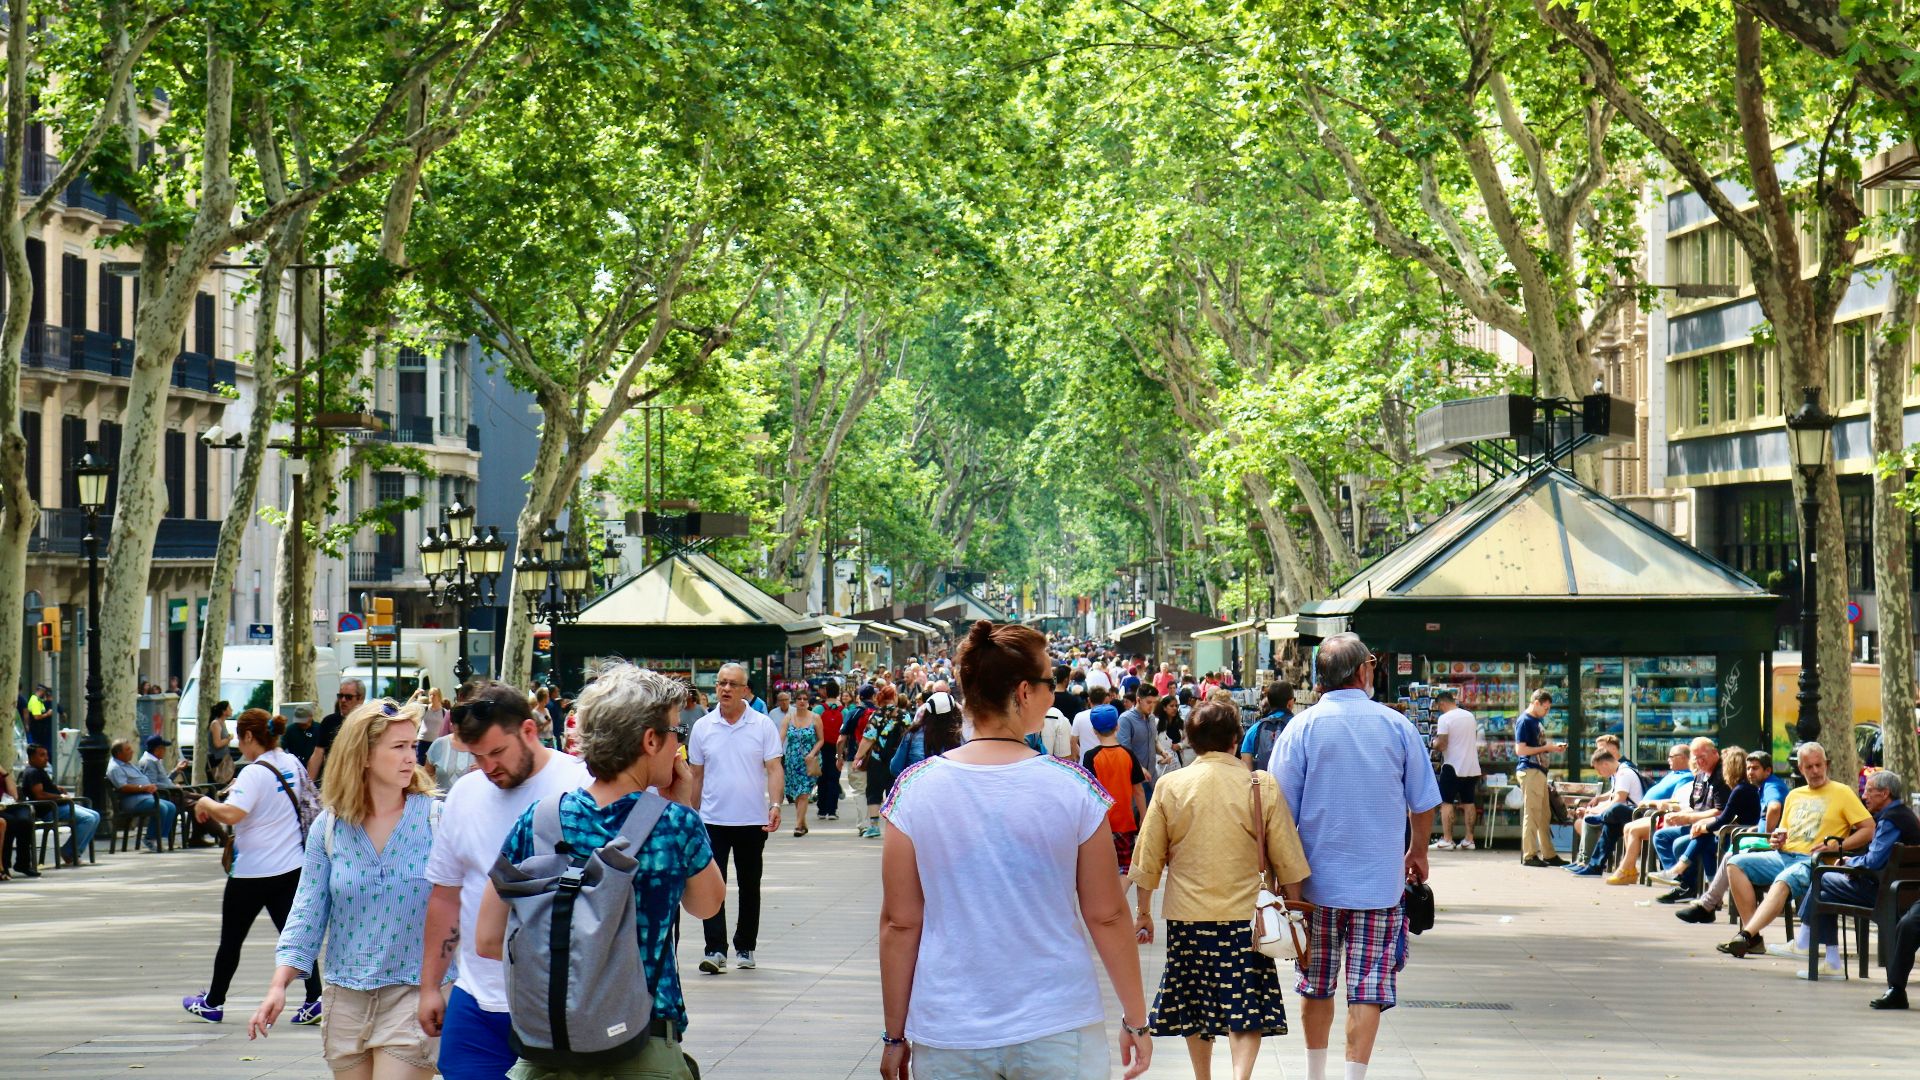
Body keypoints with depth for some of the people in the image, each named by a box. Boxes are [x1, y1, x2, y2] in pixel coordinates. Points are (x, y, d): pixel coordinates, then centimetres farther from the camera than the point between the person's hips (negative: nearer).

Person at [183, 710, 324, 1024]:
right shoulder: (292, 763, 5)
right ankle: (314, 999, -11)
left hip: (253, 872, -6)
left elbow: (231, 814, -33)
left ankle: (213, 1003, 24)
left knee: (231, 939, 10)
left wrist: (206, 804, -12)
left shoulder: (254, 773, -19)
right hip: (293, 866, 6)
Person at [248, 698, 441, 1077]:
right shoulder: (329, 828, 2)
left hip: (412, 994, -3)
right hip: (345, 998, 3)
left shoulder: (435, 818, -5)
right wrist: (279, 985, -7)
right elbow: (308, 911, 3)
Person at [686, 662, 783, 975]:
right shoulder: (703, 727, 4)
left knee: (749, 886, 11)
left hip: (753, 819, -1)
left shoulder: (763, 725, -2)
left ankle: (745, 947, 22)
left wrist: (775, 805, -18)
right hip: (713, 819, 1)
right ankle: (715, 950, -8)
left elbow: (774, 769, -5)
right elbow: (697, 775, 10)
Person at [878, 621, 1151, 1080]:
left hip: (949, 1039, 1)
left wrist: (894, 1034, 8)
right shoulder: (1073, 788, -7)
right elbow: (1107, 916, -1)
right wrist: (1136, 1020, 10)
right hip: (1059, 1033, -1)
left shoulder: (915, 790, -4)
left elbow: (899, 924, -1)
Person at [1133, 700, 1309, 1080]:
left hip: (1187, 914, 1)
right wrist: (1294, 906, 11)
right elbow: (1287, 859, -1)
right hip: (1245, 912, -1)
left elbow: (1148, 857, 4)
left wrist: (1143, 912, 14)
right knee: (1247, 1005, 1)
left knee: (1195, 1004, 15)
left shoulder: (1171, 786, -2)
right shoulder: (1263, 785, -5)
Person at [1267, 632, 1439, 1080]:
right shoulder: (1397, 725, -2)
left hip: (1318, 879, 1)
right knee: (1369, 988, 1)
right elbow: (1424, 804, 5)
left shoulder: (1302, 727, -5)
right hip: (1381, 880, -1)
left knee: (1317, 984, 15)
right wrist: (1418, 853, 23)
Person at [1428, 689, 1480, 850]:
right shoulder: (1470, 716, 9)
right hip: (1472, 766, 7)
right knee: (1469, 802, 11)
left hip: (1453, 766, -7)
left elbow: (1441, 744, -19)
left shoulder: (1444, 718, -13)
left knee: (1446, 802, 1)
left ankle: (1447, 839, -3)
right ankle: (1469, 839, 11)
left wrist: (1435, 743, 2)